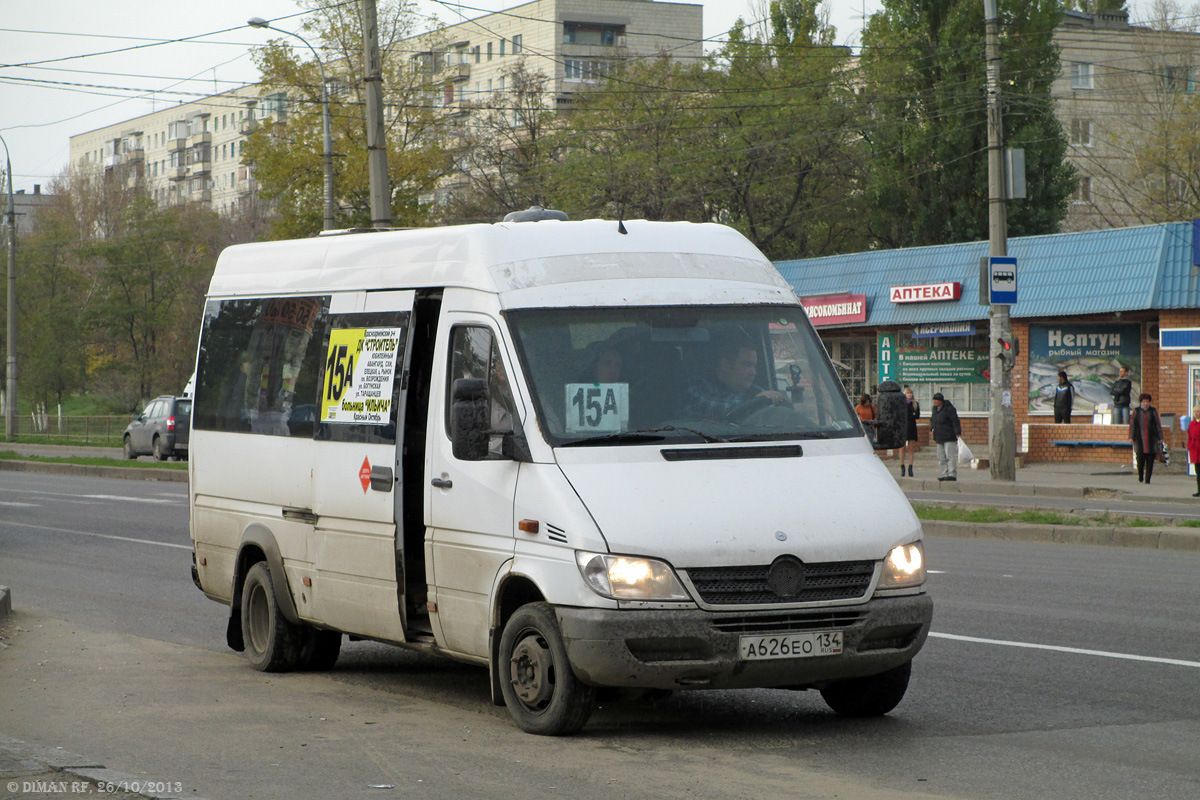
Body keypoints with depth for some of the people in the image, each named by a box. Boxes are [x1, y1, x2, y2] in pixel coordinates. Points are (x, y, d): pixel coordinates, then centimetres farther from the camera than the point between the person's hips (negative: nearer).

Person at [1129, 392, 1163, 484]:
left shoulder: (1153, 411, 7)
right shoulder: (1136, 411, 6)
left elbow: (1158, 424, 8)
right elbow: (1132, 424, 4)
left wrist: (1160, 438, 3)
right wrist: (1131, 437, -4)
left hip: (1151, 438, 1)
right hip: (1140, 438, -1)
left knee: (1150, 460, -1)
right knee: (1140, 458, -8)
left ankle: (1147, 479, 4)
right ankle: (1140, 475, 17)